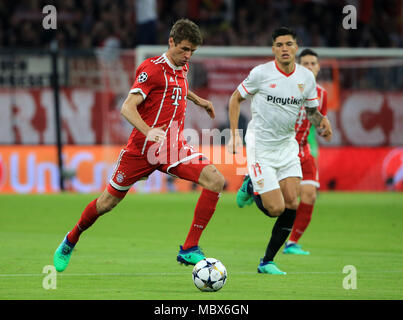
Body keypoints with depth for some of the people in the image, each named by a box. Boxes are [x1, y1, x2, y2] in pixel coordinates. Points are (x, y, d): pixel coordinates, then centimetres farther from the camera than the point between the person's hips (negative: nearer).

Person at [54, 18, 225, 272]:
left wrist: (197, 100, 33)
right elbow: (128, 107, -22)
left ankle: (189, 250, -15)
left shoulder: (182, 68, 11)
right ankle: (71, 240, 34)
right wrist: (148, 131, -37)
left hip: (174, 147, 6)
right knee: (108, 201, 5)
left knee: (216, 181, -17)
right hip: (142, 147, -5)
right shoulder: (152, 68, -12)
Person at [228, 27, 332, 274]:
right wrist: (234, 133, -7)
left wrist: (321, 121, -11)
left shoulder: (306, 77, 0)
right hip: (261, 147, -4)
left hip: (287, 145, 4)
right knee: (275, 209, -12)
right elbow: (236, 98, 2)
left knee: (292, 205, -8)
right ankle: (250, 187, 23)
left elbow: (312, 110, 13)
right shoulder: (261, 73, -11)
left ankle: (267, 262, 8)